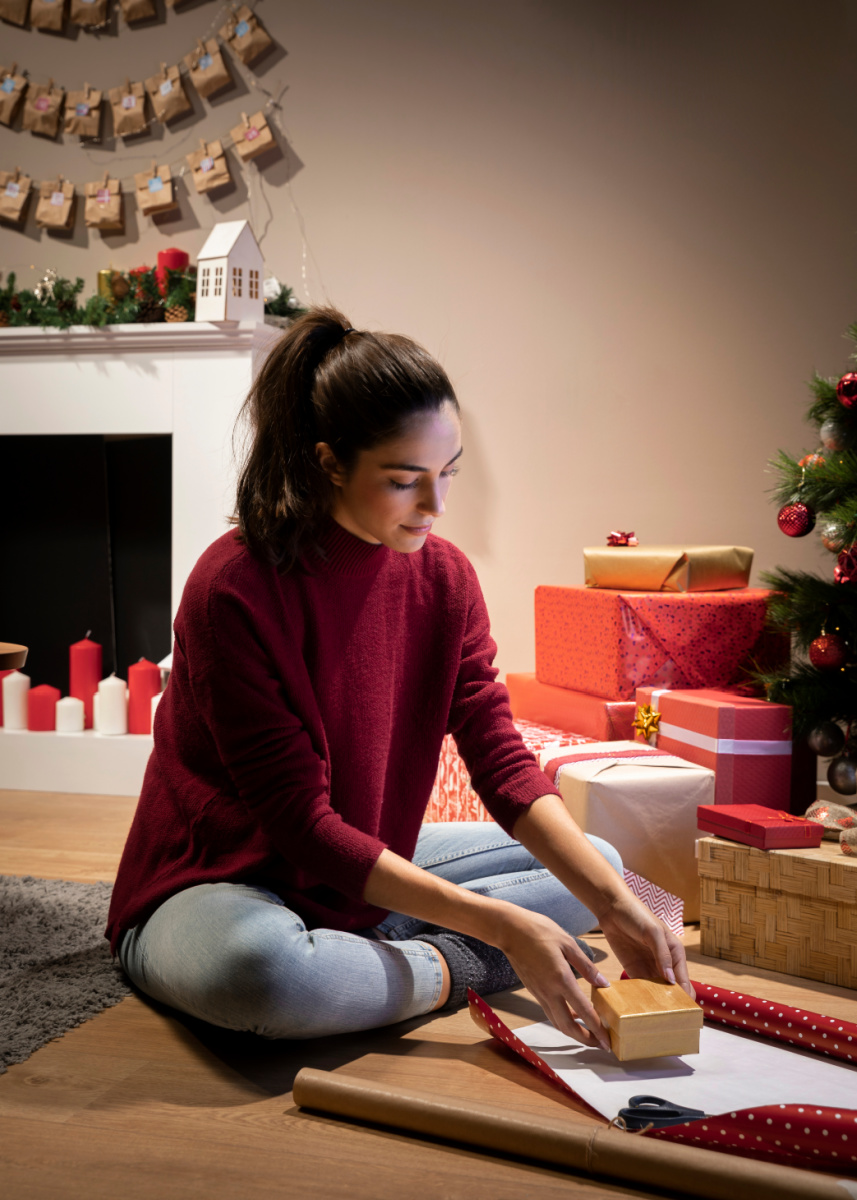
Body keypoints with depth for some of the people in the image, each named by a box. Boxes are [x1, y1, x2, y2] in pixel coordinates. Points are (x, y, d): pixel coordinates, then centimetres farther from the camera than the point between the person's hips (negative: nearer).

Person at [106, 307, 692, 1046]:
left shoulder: (444, 577, -6)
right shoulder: (234, 589, -26)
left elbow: (503, 761, -8)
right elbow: (299, 822, -27)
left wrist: (616, 905, -22)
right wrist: (497, 925, -31)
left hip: (368, 868, 6)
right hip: (214, 885, -6)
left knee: (594, 865, 5)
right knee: (260, 967, -41)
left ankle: (387, 956, -12)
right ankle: (451, 971, -12)